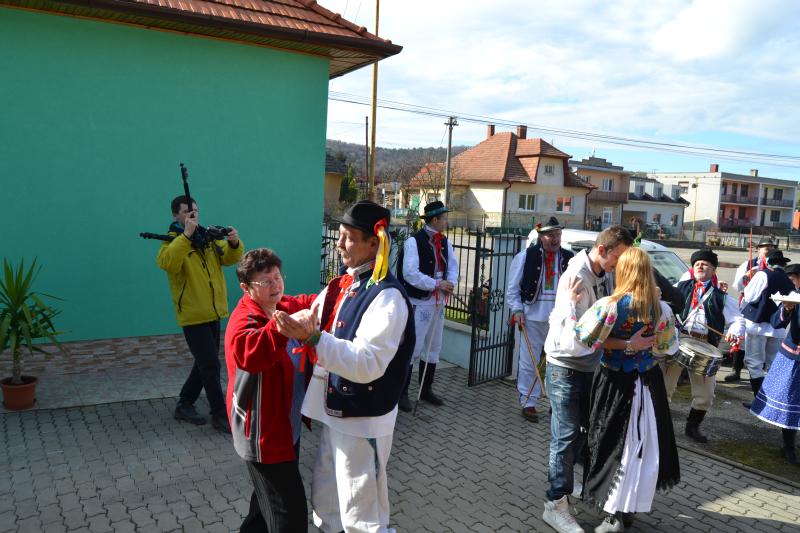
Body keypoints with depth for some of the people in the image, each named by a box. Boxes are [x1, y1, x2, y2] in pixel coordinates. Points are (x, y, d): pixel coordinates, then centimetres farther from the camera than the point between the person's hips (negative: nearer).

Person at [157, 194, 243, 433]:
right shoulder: (172, 241, -9)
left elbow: (229, 258, 5)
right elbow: (167, 262, -29)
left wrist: (234, 243, -15)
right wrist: (186, 234, -33)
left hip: (213, 313, 7)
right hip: (193, 316, -7)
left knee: (205, 364, 16)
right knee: (211, 365, -5)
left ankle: (184, 405, 32)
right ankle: (221, 415, 6)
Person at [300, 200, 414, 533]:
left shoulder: (387, 295, -21)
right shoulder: (344, 284, 5)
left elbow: (368, 364, -30)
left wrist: (312, 337, -37)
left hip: (363, 420, -8)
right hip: (335, 412, 8)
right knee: (326, 502, 24)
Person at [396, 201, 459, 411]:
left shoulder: (444, 242, 9)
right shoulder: (414, 241, -14)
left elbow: (453, 266, 12)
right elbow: (409, 273, -20)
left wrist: (450, 283, -9)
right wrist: (437, 284, -19)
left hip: (438, 301, 8)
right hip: (419, 302, -8)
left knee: (434, 347, 15)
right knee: (413, 347, -7)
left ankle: (426, 390, 29)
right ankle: (402, 393, 6)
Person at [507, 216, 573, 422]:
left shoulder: (569, 258, 3)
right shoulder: (526, 256, -4)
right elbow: (513, 287, 0)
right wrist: (517, 310, -7)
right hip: (532, 318, -2)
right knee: (529, 362, 5)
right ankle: (528, 403, 17)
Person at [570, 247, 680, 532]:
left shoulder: (609, 305, -20)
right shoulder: (661, 309, -7)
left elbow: (579, 338, -20)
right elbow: (668, 347, 6)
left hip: (615, 384, -3)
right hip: (648, 383, 4)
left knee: (613, 444, 10)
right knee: (642, 445, 17)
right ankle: (628, 509, 30)